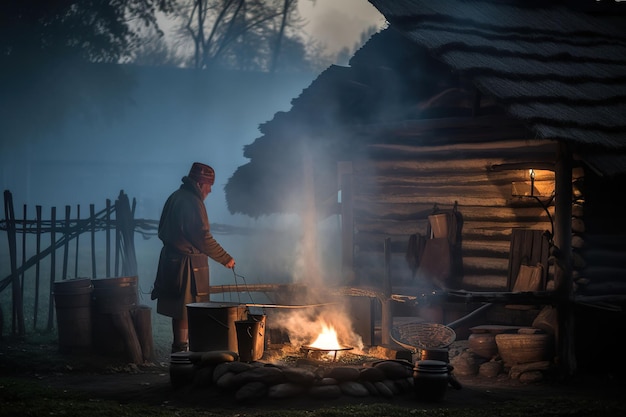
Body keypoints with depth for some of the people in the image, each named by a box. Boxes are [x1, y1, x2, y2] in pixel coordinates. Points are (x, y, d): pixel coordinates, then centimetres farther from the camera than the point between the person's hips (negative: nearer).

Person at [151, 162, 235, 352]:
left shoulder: (174, 197, 13)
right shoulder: (192, 202, -18)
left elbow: (163, 231, 20)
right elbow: (203, 238, -21)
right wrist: (225, 258, -15)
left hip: (171, 259, 10)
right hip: (188, 263, -10)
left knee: (178, 308, 16)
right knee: (186, 310, -4)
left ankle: (178, 349, 23)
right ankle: (181, 350, -2)